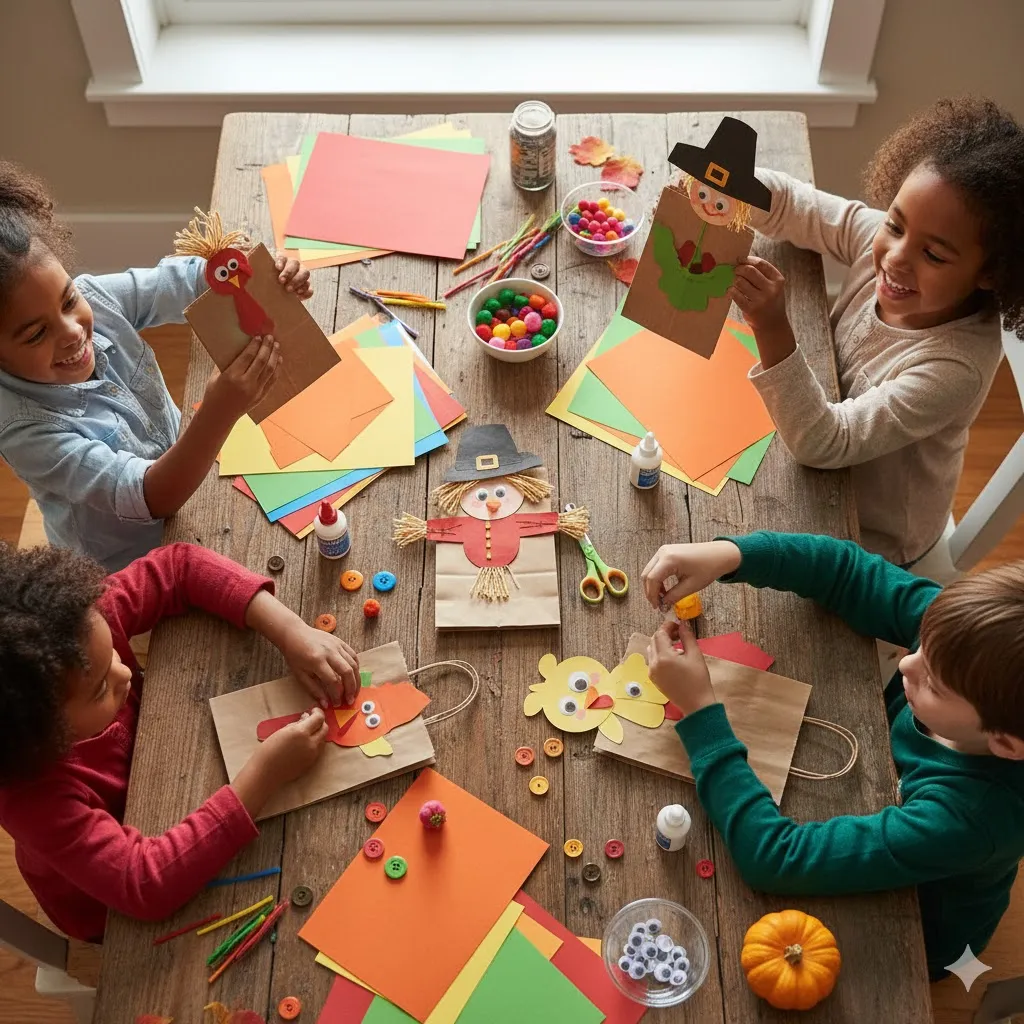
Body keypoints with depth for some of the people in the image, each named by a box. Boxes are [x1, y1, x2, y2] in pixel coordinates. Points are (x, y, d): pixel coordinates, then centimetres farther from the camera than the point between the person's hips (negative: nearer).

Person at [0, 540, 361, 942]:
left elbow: (180, 565, -22)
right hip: (118, 903, -4)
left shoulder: (77, 638, -32)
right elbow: (144, 884, -46)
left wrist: (291, 631, -33)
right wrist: (263, 774, -46)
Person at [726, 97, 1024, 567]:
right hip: (824, 480, 5)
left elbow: (821, 443, -37)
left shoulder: (956, 367, -36)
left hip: (870, 536, -5)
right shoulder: (882, 240, -20)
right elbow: (791, 205, -8)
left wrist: (772, 329, -50)